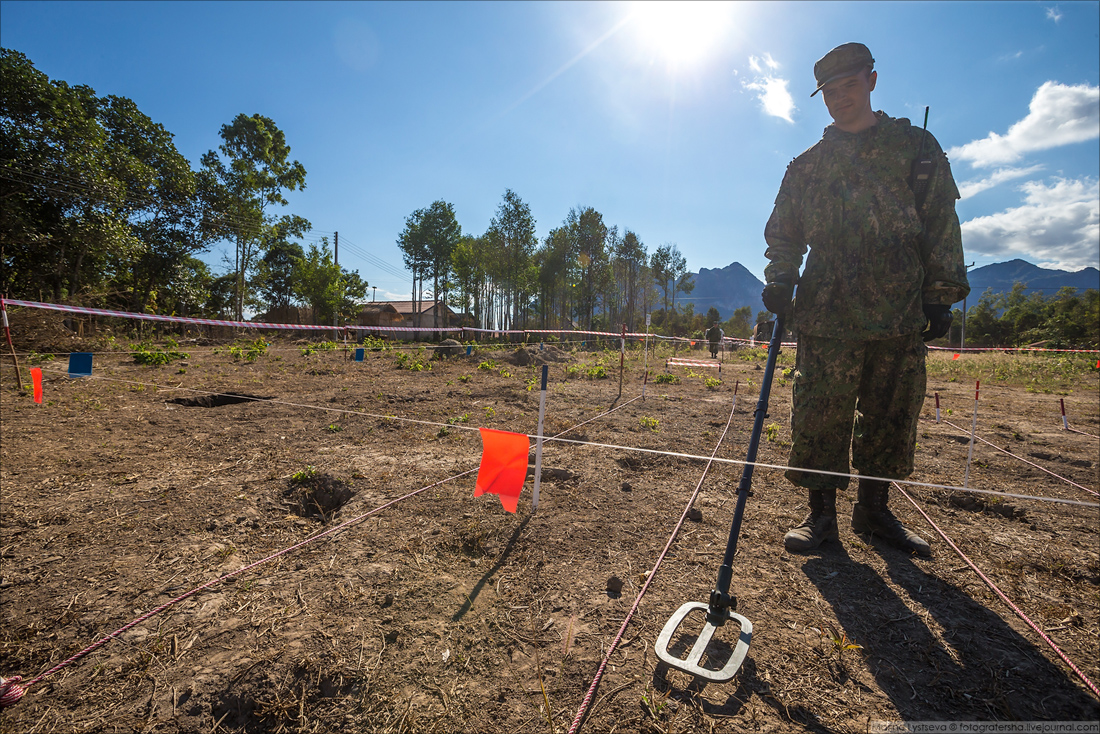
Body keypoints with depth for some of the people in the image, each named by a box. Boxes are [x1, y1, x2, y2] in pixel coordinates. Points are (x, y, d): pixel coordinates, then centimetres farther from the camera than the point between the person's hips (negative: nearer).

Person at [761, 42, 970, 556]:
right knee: (818, 417, -5)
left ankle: (874, 510, 22)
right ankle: (821, 514, 8)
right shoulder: (806, 165, 16)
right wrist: (780, 280, -3)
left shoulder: (915, 147, 14)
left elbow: (942, 227, 10)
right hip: (826, 313, 0)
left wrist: (941, 295, 1)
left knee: (890, 417, 6)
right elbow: (782, 234, 15)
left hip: (900, 313, 1)